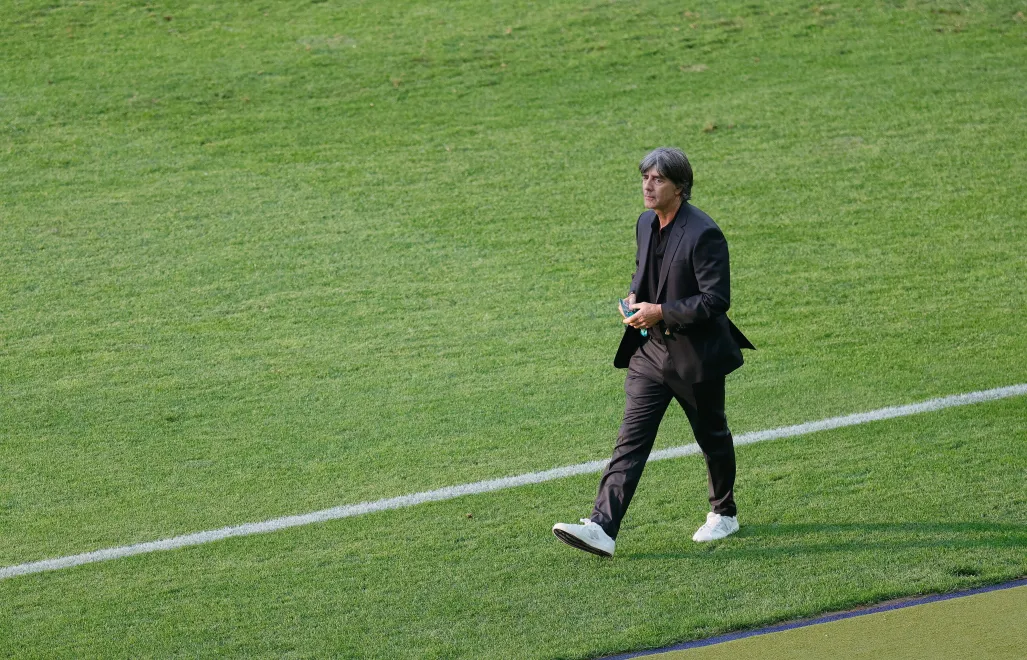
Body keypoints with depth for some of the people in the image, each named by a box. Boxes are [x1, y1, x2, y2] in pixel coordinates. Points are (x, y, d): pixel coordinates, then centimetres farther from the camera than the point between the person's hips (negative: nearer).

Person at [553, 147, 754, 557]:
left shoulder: (703, 235, -21)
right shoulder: (646, 224, 4)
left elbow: (716, 300, -22)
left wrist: (660, 312, -24)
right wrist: (635, 298, 0)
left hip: (695, 355, -6)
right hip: (651, 350, 6)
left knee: (712, 437, 14)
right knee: (631, 438, -3)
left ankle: (724, 514, 36)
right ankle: (602, 528, -12)